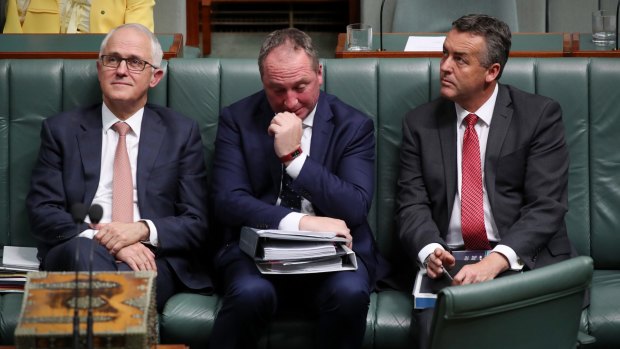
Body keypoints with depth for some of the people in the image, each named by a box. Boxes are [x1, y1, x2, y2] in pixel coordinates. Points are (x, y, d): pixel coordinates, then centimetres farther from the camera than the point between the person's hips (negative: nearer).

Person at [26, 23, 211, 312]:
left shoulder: (181, 133, 14)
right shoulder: (61, 130, 14)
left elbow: (197, 223, 9)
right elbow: (42, 212, 3)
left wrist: (144, 230, -13)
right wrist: (102, 239, -15)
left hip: (151, 255, -1)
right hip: (76, 255, 1)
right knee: (83, 249, -35)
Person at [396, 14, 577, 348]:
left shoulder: (540, 115, 1)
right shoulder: (420, 122, 10)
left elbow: (546, 206, -7)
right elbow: (412, 204, 5)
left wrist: (496, 260, -23)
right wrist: (430, 250, -18)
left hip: (524, 259, -1)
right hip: (448, 263, 1)